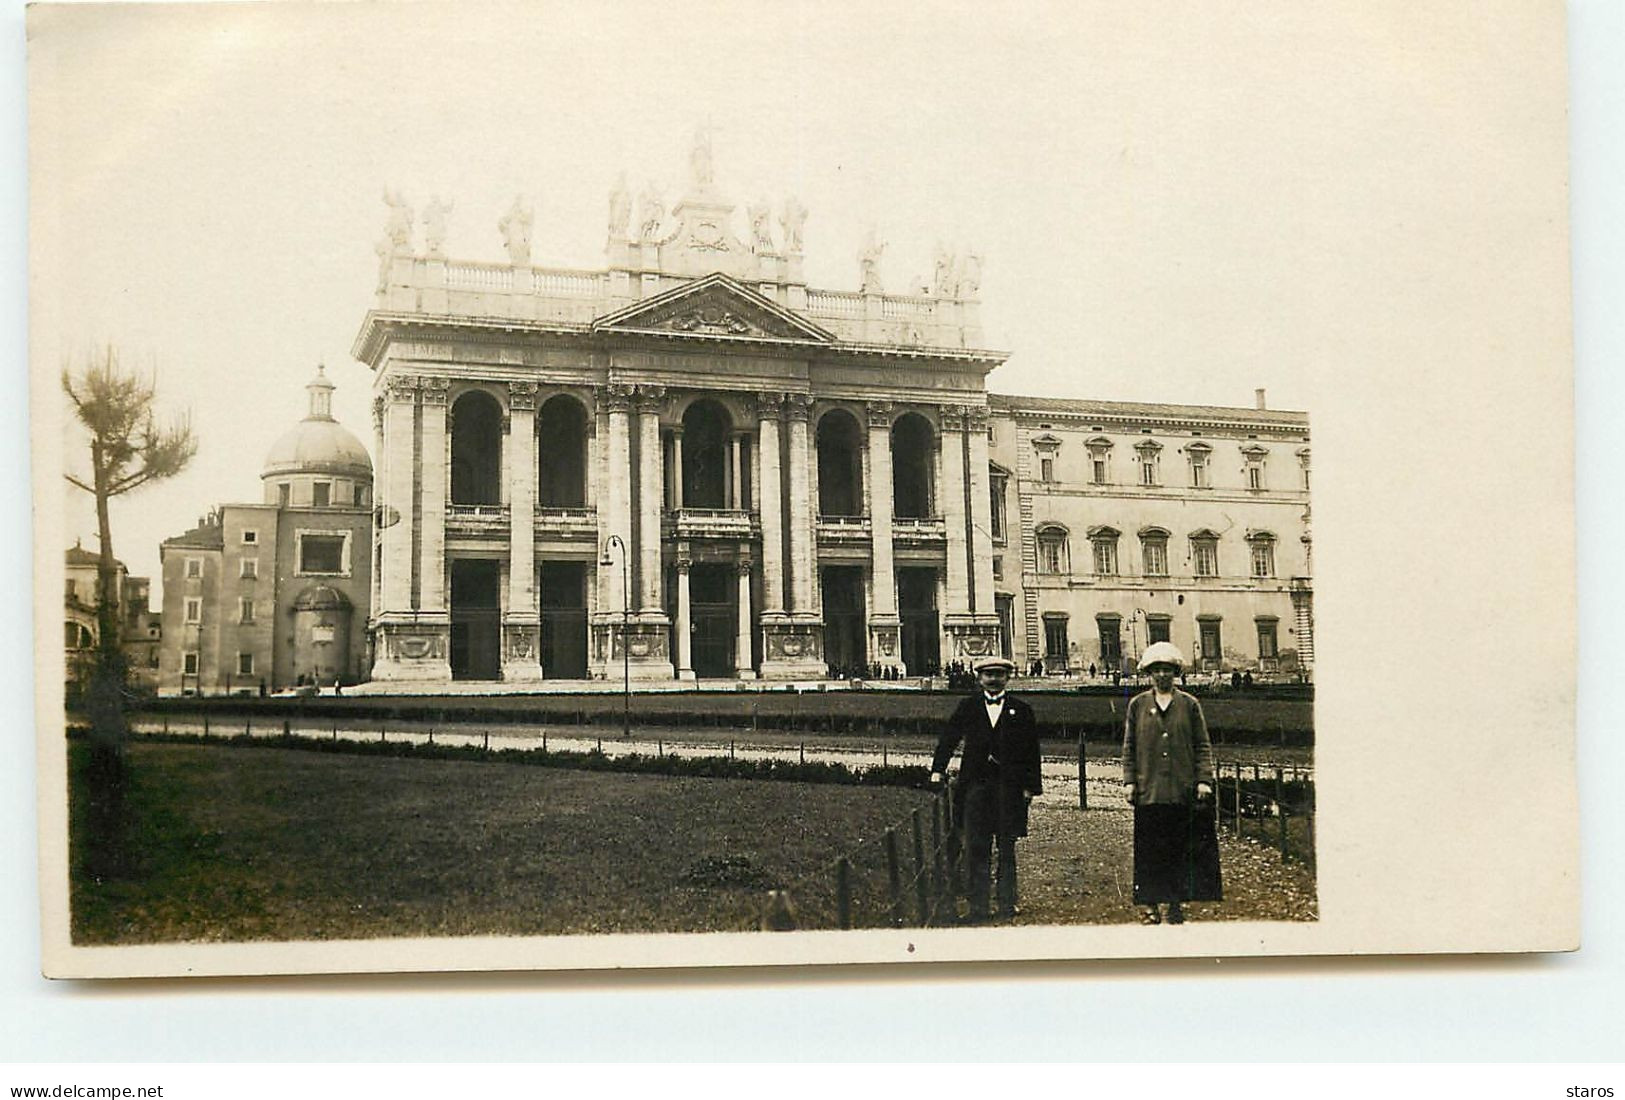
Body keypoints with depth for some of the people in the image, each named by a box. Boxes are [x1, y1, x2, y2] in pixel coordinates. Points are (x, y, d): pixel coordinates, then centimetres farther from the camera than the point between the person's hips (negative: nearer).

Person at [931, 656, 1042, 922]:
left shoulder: (1021, 710, 6)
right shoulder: (967, 707, 10)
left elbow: (1031, 751, 6)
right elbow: (948, 739, 9)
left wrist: (1030, 787, 0)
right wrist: (937, 770, -2)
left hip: (1008, 786, -1)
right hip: (976, 784, 1)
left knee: (1007, 847, 6)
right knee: (976, 847, 0)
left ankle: (1007, 903, 14)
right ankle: (978, 906, 3)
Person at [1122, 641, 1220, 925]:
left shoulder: (1190, 705, 7)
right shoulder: (1137, 705, 8)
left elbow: (1203, 745, 7)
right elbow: (1129, 747, 9)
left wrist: (1204, 780, -2)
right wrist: (1129, 781, 1)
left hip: (1183, 792, 0)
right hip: (1149, 792, 0)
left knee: (1181, 851, 4)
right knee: (1149, 852, 1)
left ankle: (1177, 905, 13)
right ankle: (1151, 906, 8)